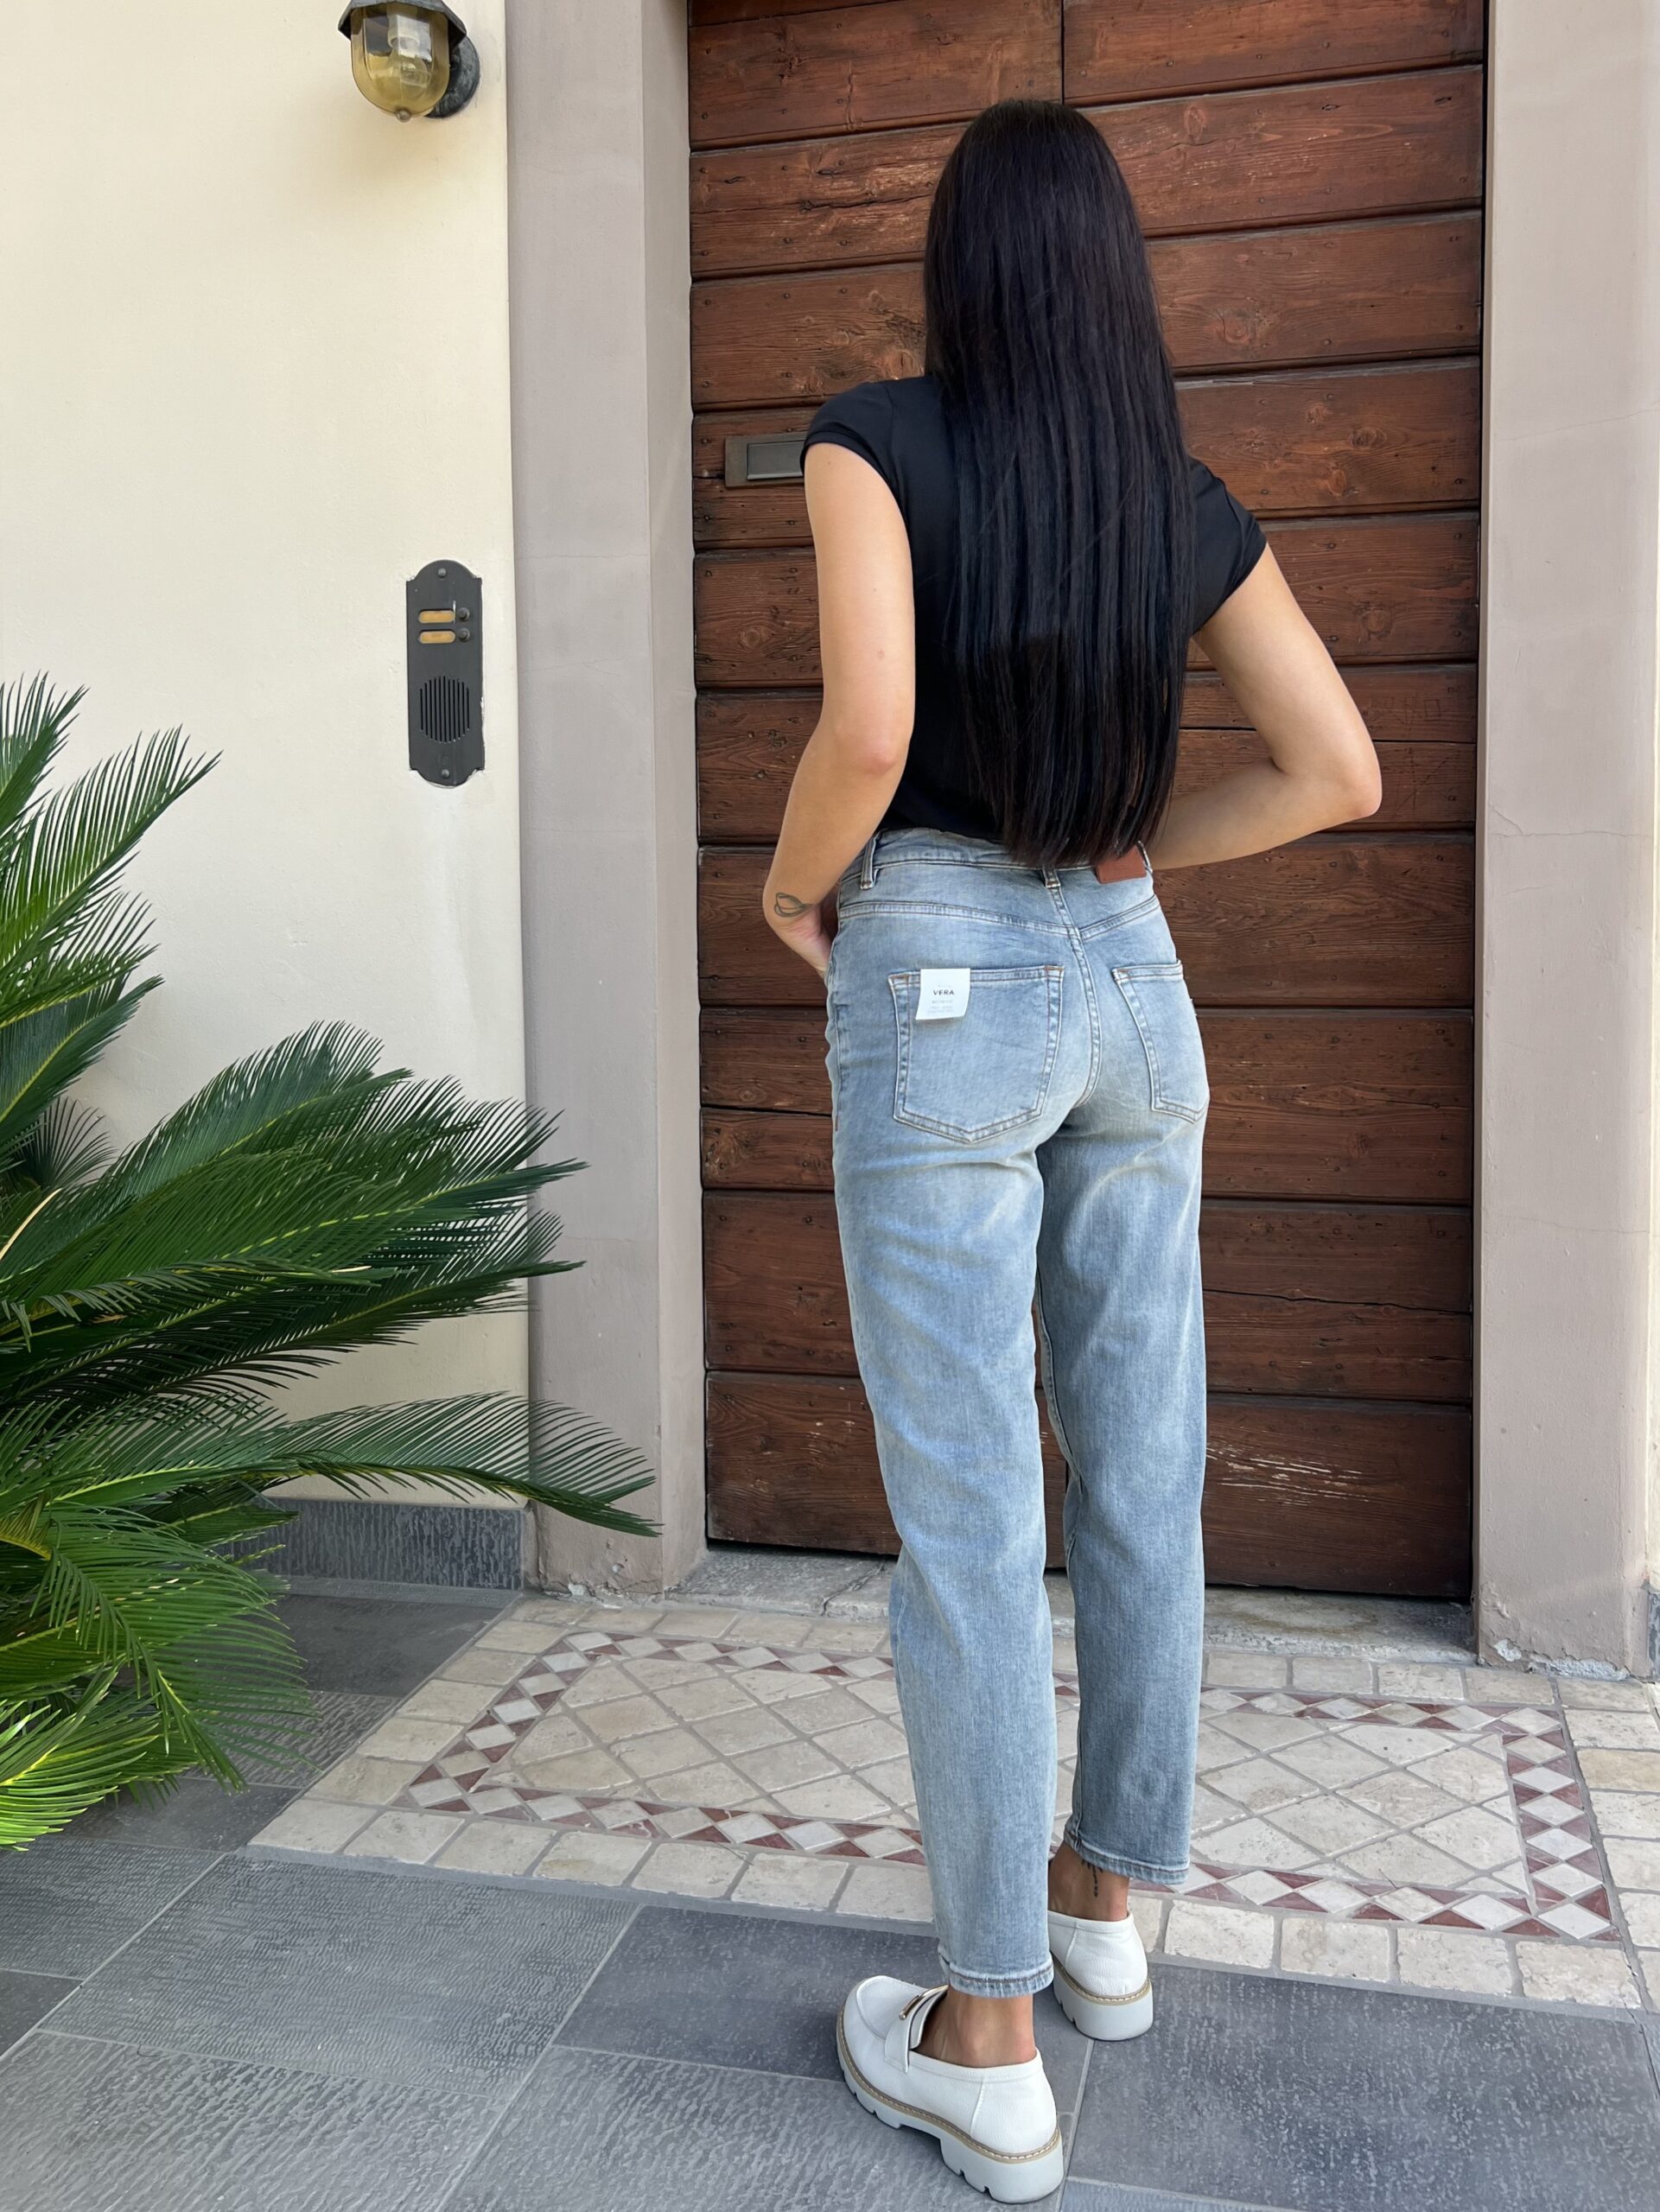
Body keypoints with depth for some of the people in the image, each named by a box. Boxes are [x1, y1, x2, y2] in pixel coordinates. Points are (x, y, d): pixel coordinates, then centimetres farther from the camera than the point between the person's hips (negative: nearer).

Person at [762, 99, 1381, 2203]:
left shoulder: (875, 438, -5)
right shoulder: (1188, 501, 9)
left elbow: (866, 729, -20)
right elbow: (1341, 771, 7)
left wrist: (791, 880, 0)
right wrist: (1117, 855, 14)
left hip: (938, 998, -5)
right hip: (1130, 993, 6)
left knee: (967, 1520, -1)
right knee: (1141, 1476, 13)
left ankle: (989, 2043, 10)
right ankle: (1107, 1904, 31)